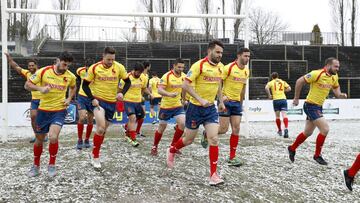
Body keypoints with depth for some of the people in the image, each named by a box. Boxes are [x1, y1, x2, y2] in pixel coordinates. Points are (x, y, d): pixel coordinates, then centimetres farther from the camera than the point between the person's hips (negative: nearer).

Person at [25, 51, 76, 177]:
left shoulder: (70, 76, -5)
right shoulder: (43, 71, -11)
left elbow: (73, 87, 18)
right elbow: (27, 85, -5)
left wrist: (69, 99, 2)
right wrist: (40, 88, -23)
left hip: (59, 111, -1)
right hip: (43, 110, 1)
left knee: (53, 137, -22)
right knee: (39, 139, 13)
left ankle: (52, 165, 2)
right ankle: (36, 166, 35)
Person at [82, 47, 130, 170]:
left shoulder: (119, 67, -6)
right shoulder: (94, 68, -11)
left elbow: (127, 82, 5)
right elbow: (85, 85, -4)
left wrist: (122, 93, -13)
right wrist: (92, 99, -16)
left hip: (111, 102, 4)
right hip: (98, 100, -4)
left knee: (103, 130, 13)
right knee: (101, 127, -22)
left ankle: (94, 154, 32)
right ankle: (95, 156, -6)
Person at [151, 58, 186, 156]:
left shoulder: (184, 76, 0)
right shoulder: (167, 76, -17)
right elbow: (160, 90, -25)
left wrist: (183, 100, 19)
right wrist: (169, 94, -41)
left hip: (178, 105, 4)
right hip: (166, 106, -4)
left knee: (182, 123, -13)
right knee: (162, 127, 5)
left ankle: (173, 146, 4)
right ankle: (154, 147, 27)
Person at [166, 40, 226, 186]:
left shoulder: (220, 67, 4)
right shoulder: (199, 65, -16)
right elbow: (186, 85, -21)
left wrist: (221, 101, 17)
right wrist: (200, 99, -27)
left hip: (211, 108, 5)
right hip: (195, 108, -4)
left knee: (214, 139, -9)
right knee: (188, 140, 10)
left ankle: (213, 175, -4)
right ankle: (172, 151, 42)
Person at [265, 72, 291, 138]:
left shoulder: (271, 82, 8)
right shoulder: (283, 82, 15)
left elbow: (266, 88, -12)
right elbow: (289, 88, 8)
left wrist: (269, 95, 0)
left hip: (276, 100, -1)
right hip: (283, 99, 1)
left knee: (277, 116, 12)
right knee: (284, 114, -9)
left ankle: (280, 131, 22)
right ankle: (286, 129, -31)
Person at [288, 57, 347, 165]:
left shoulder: (334, 77, 3)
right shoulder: (317, 74, -20)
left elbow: (336, 92, 14)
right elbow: (299, 81, -16)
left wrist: (342, 95, -9)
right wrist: (296, 98, -11)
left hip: (319, 107, 8)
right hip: (310, 106, -8)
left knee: (308, 132, 18)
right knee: (325, 129, -14)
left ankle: (292, 148, 38)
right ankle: (317, 155, 2)